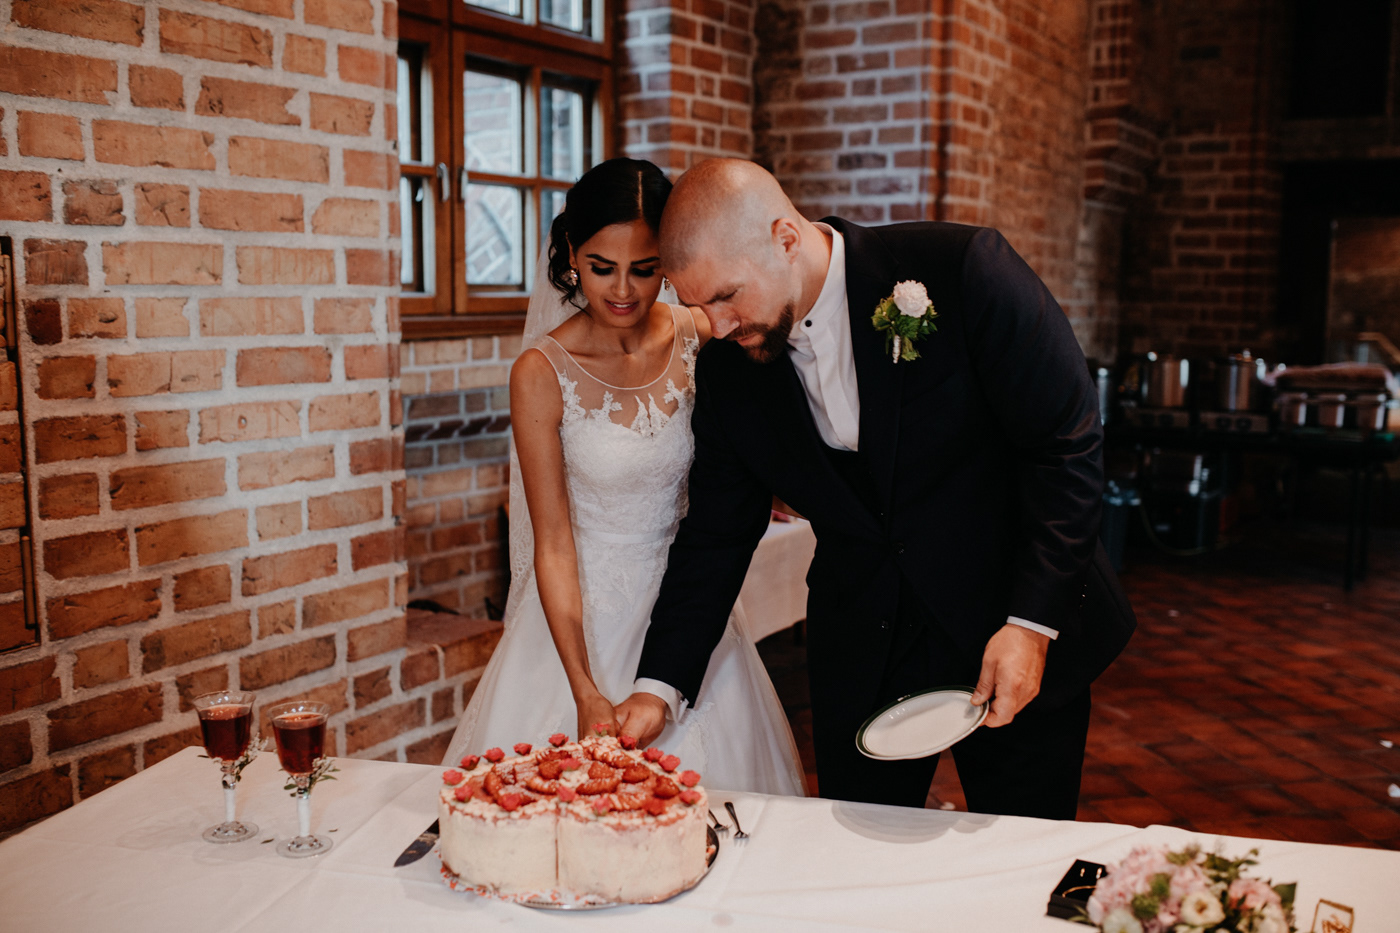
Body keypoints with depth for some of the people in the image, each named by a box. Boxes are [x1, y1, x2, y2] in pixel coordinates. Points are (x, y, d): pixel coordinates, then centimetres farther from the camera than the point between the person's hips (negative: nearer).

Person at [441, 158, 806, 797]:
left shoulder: (700, 339, -6)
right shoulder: (541, 374, -15)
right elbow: (553, 546, -14)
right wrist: (585, 692, -20)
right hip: (585, 608, -3)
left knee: (705, 773, 11)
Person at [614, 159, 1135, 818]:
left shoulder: (963, 270, -18)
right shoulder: (727, 373, -4)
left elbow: (1068, 446, -14)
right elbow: (714, 540, 3)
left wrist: (1032, 623, -18)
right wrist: (660, 687, -6)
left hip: (1020, 640, -3)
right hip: (861, 661, 3)